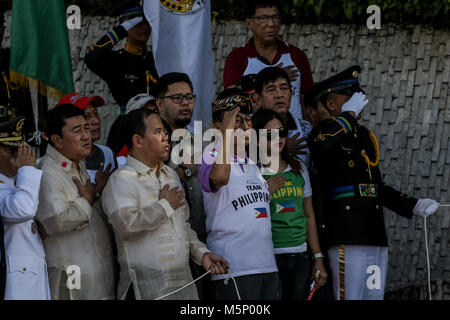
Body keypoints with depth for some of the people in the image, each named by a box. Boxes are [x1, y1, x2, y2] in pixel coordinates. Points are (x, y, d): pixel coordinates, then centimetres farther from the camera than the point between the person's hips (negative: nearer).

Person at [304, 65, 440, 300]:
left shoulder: (363, 135, 21)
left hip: (375, 236, 8)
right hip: (347, 237, -8)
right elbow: (323, 144, -31)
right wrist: (349, 113, -15)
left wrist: (413, 205, 19)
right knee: (349, 297, -9)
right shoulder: (326, 131, -3)